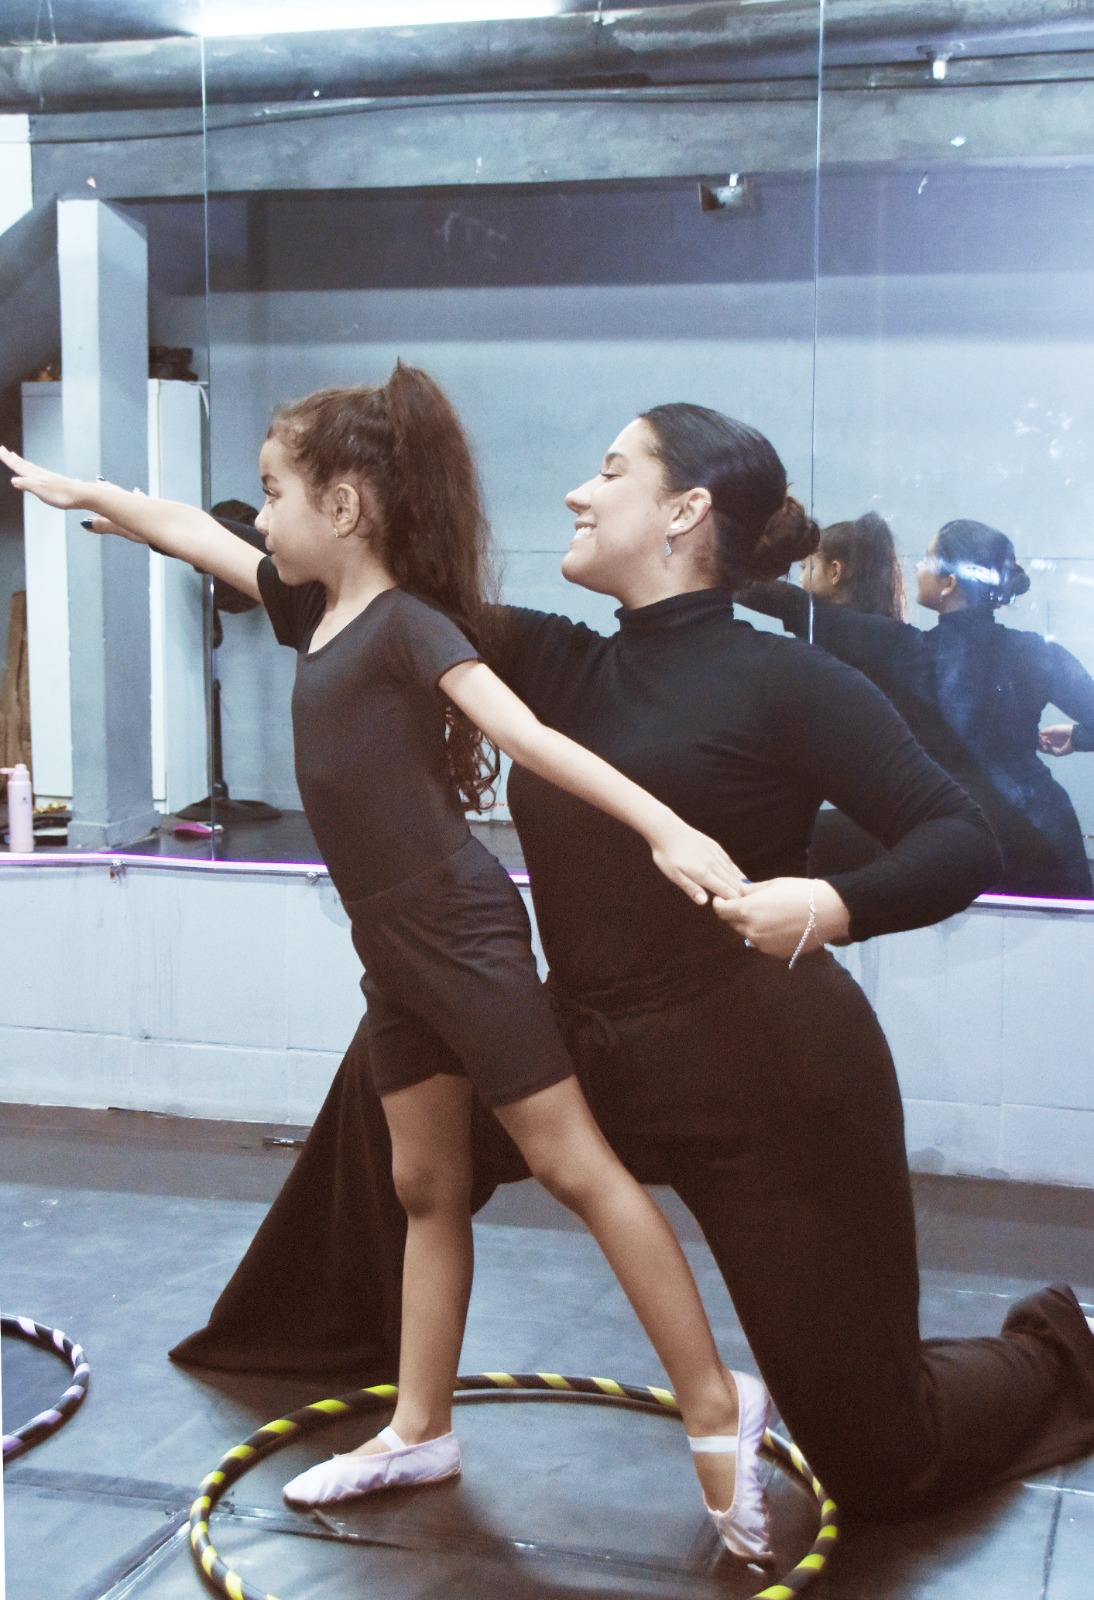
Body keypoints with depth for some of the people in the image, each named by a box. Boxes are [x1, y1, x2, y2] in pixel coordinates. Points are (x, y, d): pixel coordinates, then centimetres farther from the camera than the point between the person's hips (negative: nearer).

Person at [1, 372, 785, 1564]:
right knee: (425, 1185, 14)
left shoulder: (408, 620, -14)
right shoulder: (318, 610, 10)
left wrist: (663, 826, -35)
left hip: (460, 931, -9)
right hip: (394, 948, 9)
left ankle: (716, 1407, 1)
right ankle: (419, 1431, 23)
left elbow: (530, 735, -25)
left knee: (573, 1163, -6)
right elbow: (196, 535, 22)